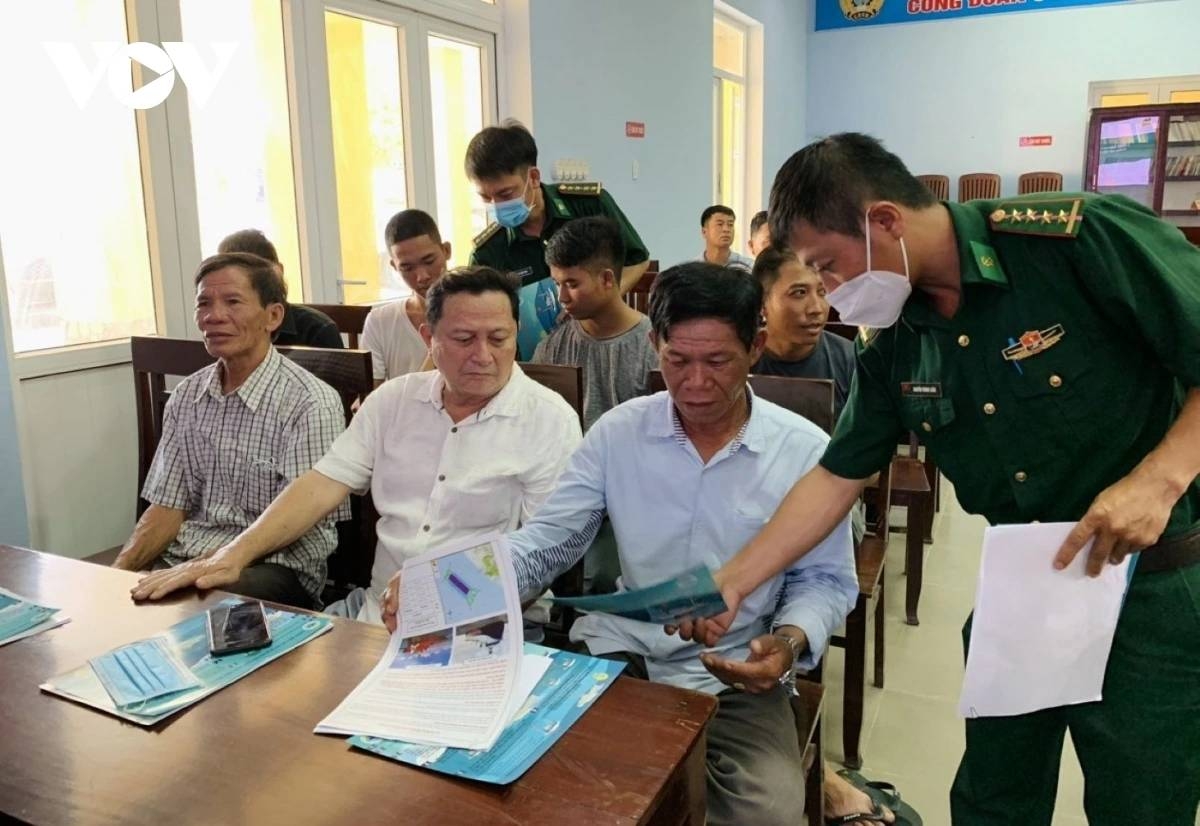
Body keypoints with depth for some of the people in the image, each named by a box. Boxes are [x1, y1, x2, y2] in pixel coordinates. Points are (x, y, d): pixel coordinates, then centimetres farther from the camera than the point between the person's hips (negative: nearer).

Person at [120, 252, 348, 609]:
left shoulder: (310, 403, -11)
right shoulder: (187, 396, 12)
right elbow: (168, 506, 11)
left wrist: (210, 564, -25)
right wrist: (121, 568, -7)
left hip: (274, 566, -5)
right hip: (183, 562, 6)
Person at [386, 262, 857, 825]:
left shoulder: (807, 451, -5)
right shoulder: (617, 432, -1)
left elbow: (826, 580, 4)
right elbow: (546, 541, -3)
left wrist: (790, 641, -18)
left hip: (736, 678, -1)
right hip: (616, 653, 2)